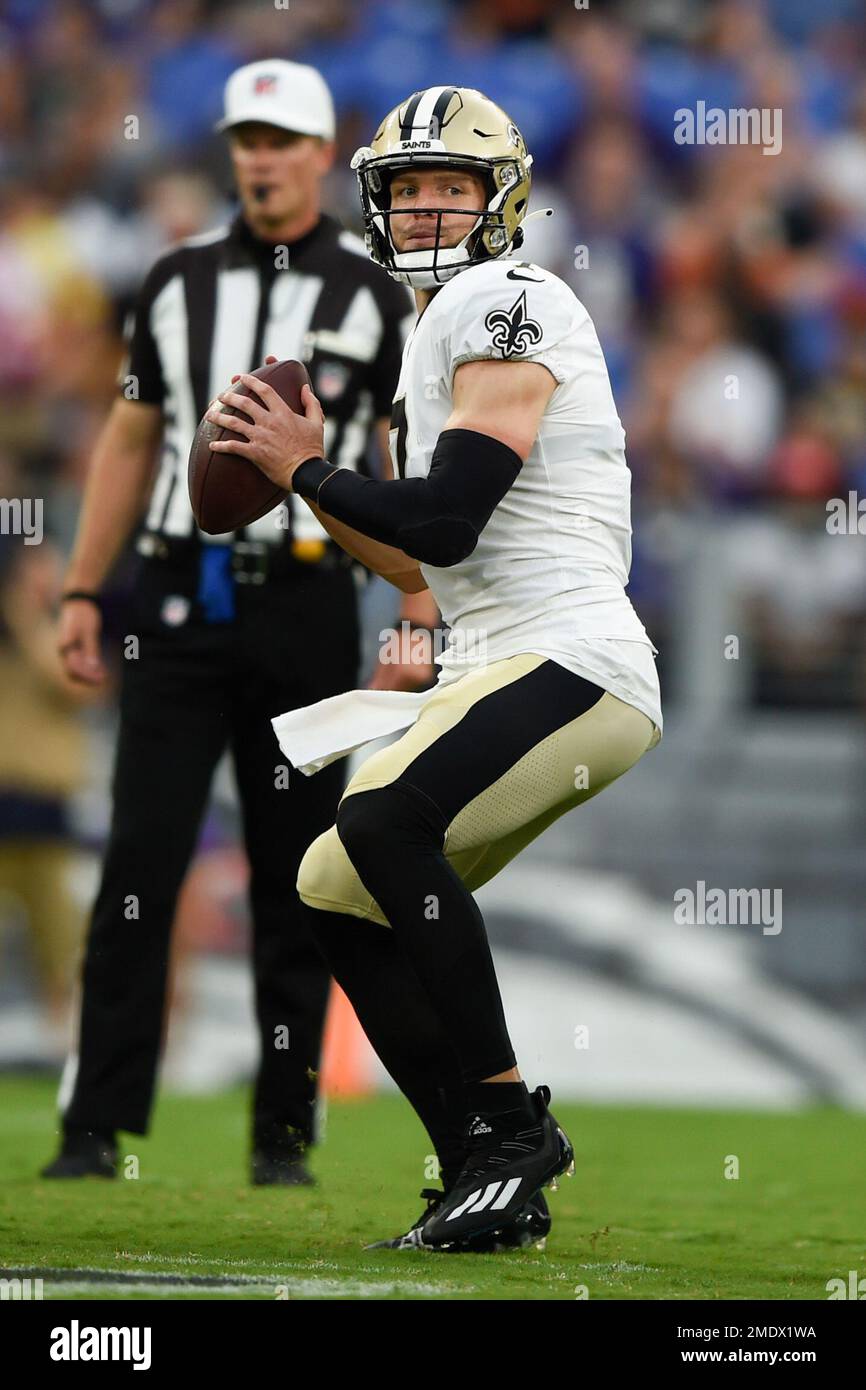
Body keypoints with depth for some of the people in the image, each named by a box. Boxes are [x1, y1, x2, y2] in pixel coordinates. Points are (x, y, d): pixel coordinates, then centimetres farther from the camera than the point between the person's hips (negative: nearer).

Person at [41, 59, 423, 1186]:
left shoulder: (372, 292, 2)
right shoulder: (179, 280, 10)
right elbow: (130, 442, 16)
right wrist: (82, 591, 9)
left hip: (304, 601, -2)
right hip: (180, 596, 2)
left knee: (294, 881, 3)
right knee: (140, 865, -6)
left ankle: (284, 1134, 10)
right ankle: (98, 1127, -6)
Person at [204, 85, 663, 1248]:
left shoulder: (507, 307, -9)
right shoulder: (447, 330, 22)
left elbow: (446, 523, -18)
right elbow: (427, 560, 25)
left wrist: (306, 470, -5)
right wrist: (302, 478, 16)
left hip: (571, 663, -10)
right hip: (502, 668, 10)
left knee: (385, 821, -29)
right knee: (340, 892, 7)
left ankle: (511, 1122, -23)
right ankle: (488, 1179, 8)